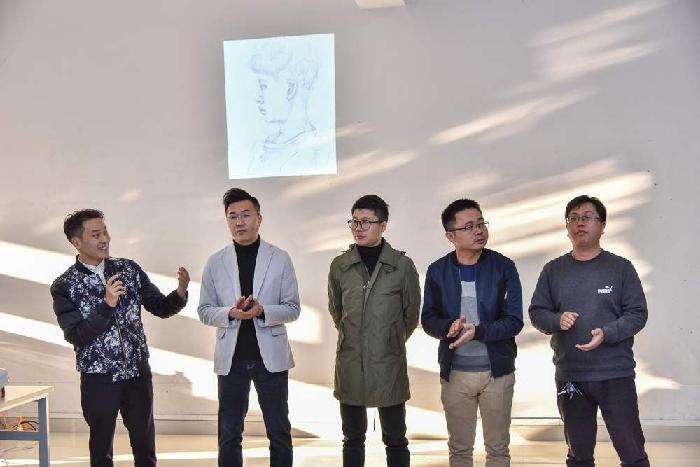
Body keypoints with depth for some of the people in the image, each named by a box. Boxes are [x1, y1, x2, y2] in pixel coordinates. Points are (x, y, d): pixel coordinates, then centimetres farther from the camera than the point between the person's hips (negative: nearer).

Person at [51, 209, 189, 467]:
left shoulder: (129, 269, 1)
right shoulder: (64, 286, -8)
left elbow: (161, 308, 3)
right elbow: (76, 336, -16)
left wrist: (180, 293, -19)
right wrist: (107, 304, -27)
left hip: (138, 373, 3)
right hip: (98, 379, -3)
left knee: (145, 446, 12)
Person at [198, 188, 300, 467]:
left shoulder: (280, 259, -1)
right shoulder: (215, 263, 2)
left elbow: (293, 308, -1)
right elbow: (204, 310, 3)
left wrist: (262, 311, -20)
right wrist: (230, 313, -17)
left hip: (270, 355, -1)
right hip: (231, 357, 1)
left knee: (279, 432, 9)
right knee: (229, 435, 9)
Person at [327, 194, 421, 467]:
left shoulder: (402, 266, -5)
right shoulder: (340, 266, 2)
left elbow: (411, 313, 4)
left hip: (390, 364, -2)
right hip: (350, 364, 2)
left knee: (395, 440, 7)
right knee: (353, 439, 12)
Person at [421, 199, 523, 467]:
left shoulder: (503, 268, -6)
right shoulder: (437, 271, -1)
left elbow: (514, 321, -10)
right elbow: (428, 320, 1)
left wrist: (477, 331, -26)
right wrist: (449, 327, -21)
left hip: (497, 370, -1)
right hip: (454, 373, 1)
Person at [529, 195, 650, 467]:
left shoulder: (620, 267, -1)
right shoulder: (553, 270, 7)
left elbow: (637, 314, -4)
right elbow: (536, 312, 6)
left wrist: (606, 334, -20)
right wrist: (557, 320, -15)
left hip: (615, 375, -2)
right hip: (569, 377, 3)